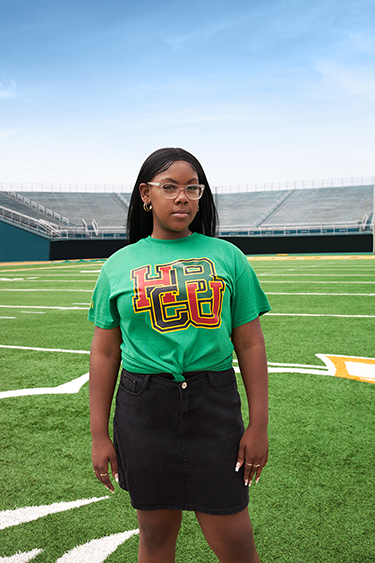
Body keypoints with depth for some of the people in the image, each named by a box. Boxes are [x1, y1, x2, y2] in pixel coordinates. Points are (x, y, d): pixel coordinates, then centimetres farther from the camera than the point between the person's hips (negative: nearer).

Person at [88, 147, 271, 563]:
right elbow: (104, 353, 5)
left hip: (214, 407, 0)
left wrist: (259, 424, 0)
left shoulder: (227, 257, 2)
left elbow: (250, 344, 3)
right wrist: (99, 435, 5)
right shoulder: (118, 266, 3)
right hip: (143, 411, 1)